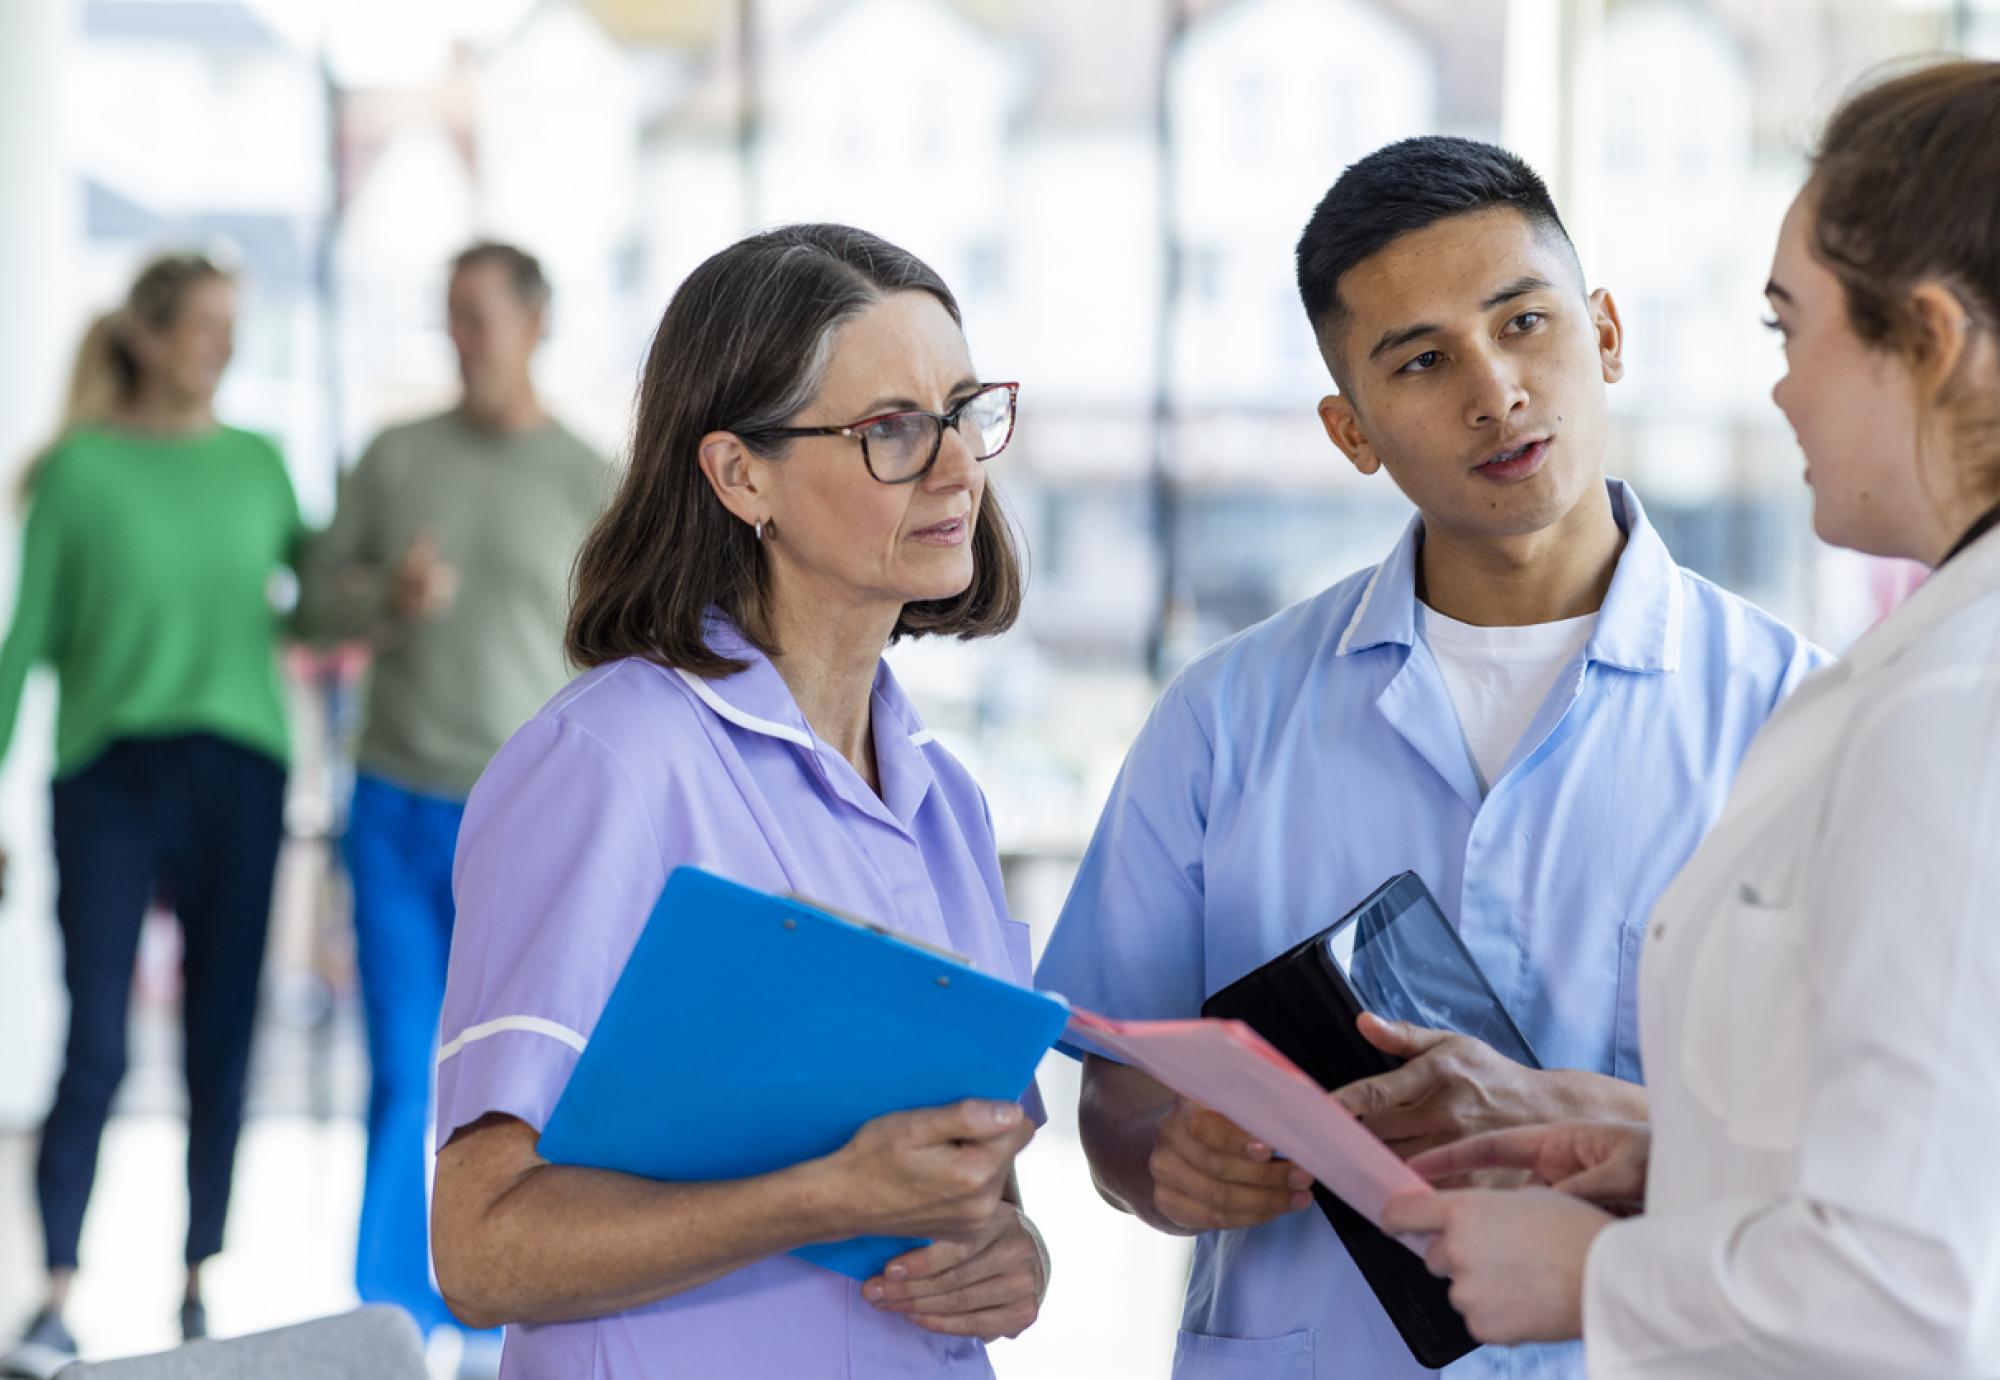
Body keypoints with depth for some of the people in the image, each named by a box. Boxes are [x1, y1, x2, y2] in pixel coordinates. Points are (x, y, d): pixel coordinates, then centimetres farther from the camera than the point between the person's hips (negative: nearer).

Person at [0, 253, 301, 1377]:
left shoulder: (259, 465, 9)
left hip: (238, 775, 3)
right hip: (112, 776, -2)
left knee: (222, 1051, 4)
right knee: (98, 1049, -7)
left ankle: (200, 1285, 15)